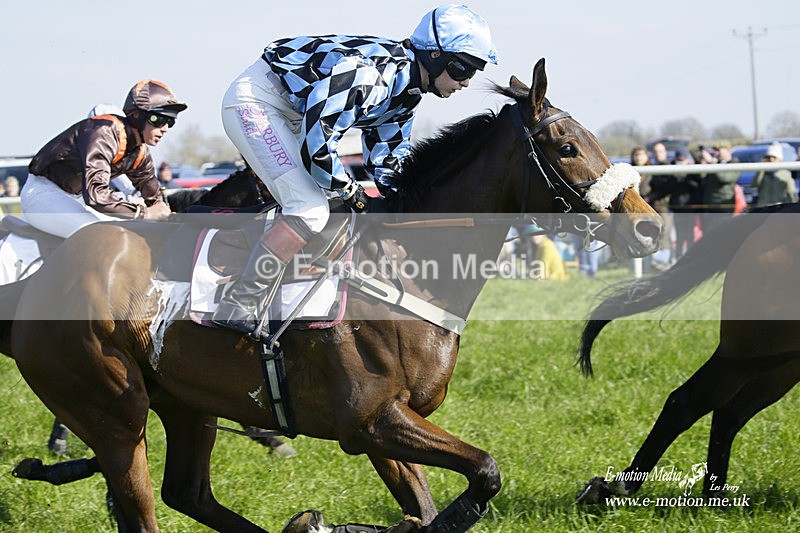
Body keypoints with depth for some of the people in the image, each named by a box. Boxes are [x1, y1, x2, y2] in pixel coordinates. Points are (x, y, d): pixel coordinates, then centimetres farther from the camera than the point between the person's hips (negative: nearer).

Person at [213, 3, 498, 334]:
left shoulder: (406, 91, 5)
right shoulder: (371, 72, -28)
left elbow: (386, 160, 17)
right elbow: (316, 140, -30)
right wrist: (349, 190, -16)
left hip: (290, 114, 11)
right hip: (255, 100, -11)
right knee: (310, 212, -20)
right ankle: (236, 311, -18)